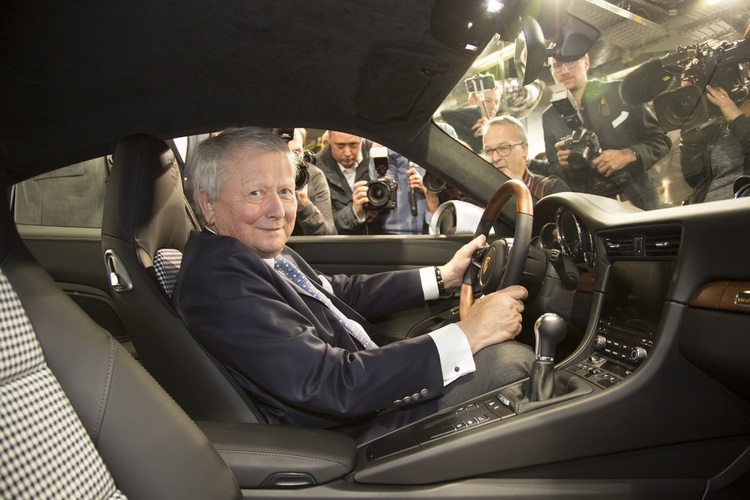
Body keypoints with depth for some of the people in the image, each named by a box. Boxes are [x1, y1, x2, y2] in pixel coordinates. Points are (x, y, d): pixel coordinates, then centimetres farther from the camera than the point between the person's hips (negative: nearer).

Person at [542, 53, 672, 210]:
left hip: (637, 199, -1)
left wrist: (629, 154, -13)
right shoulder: (550, 117, 9)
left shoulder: (619, 92, 3)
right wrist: (564, 165, -9)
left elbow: (661, 140, 6)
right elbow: (554, 172, 14)